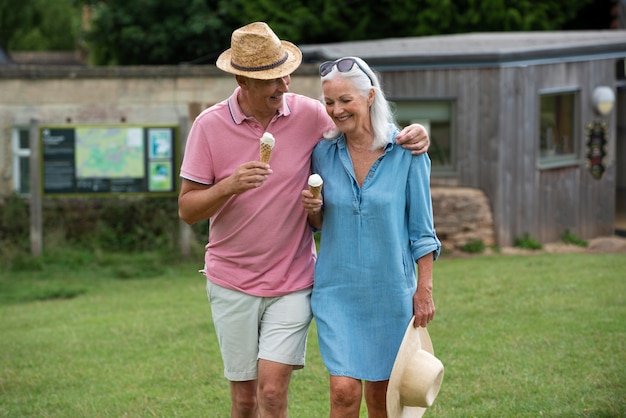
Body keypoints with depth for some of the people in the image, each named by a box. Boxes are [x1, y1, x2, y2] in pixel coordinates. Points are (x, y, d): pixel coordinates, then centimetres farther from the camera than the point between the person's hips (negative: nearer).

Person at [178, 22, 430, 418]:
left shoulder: (309, 114, -5)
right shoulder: (210, 125, -6)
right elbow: (187, 209, -5)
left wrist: (411, 135, -9)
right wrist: (229, 186, -24)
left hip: (293, 281, 0)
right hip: (232, 283, 1)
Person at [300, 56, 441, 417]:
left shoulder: (406, 152, -6)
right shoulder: (324, 153, 1)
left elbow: (421, 229, -2)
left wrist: (425, 288, -5)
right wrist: (313, 209, -10)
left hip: (391, 289, -1)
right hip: (337, 289, 1)